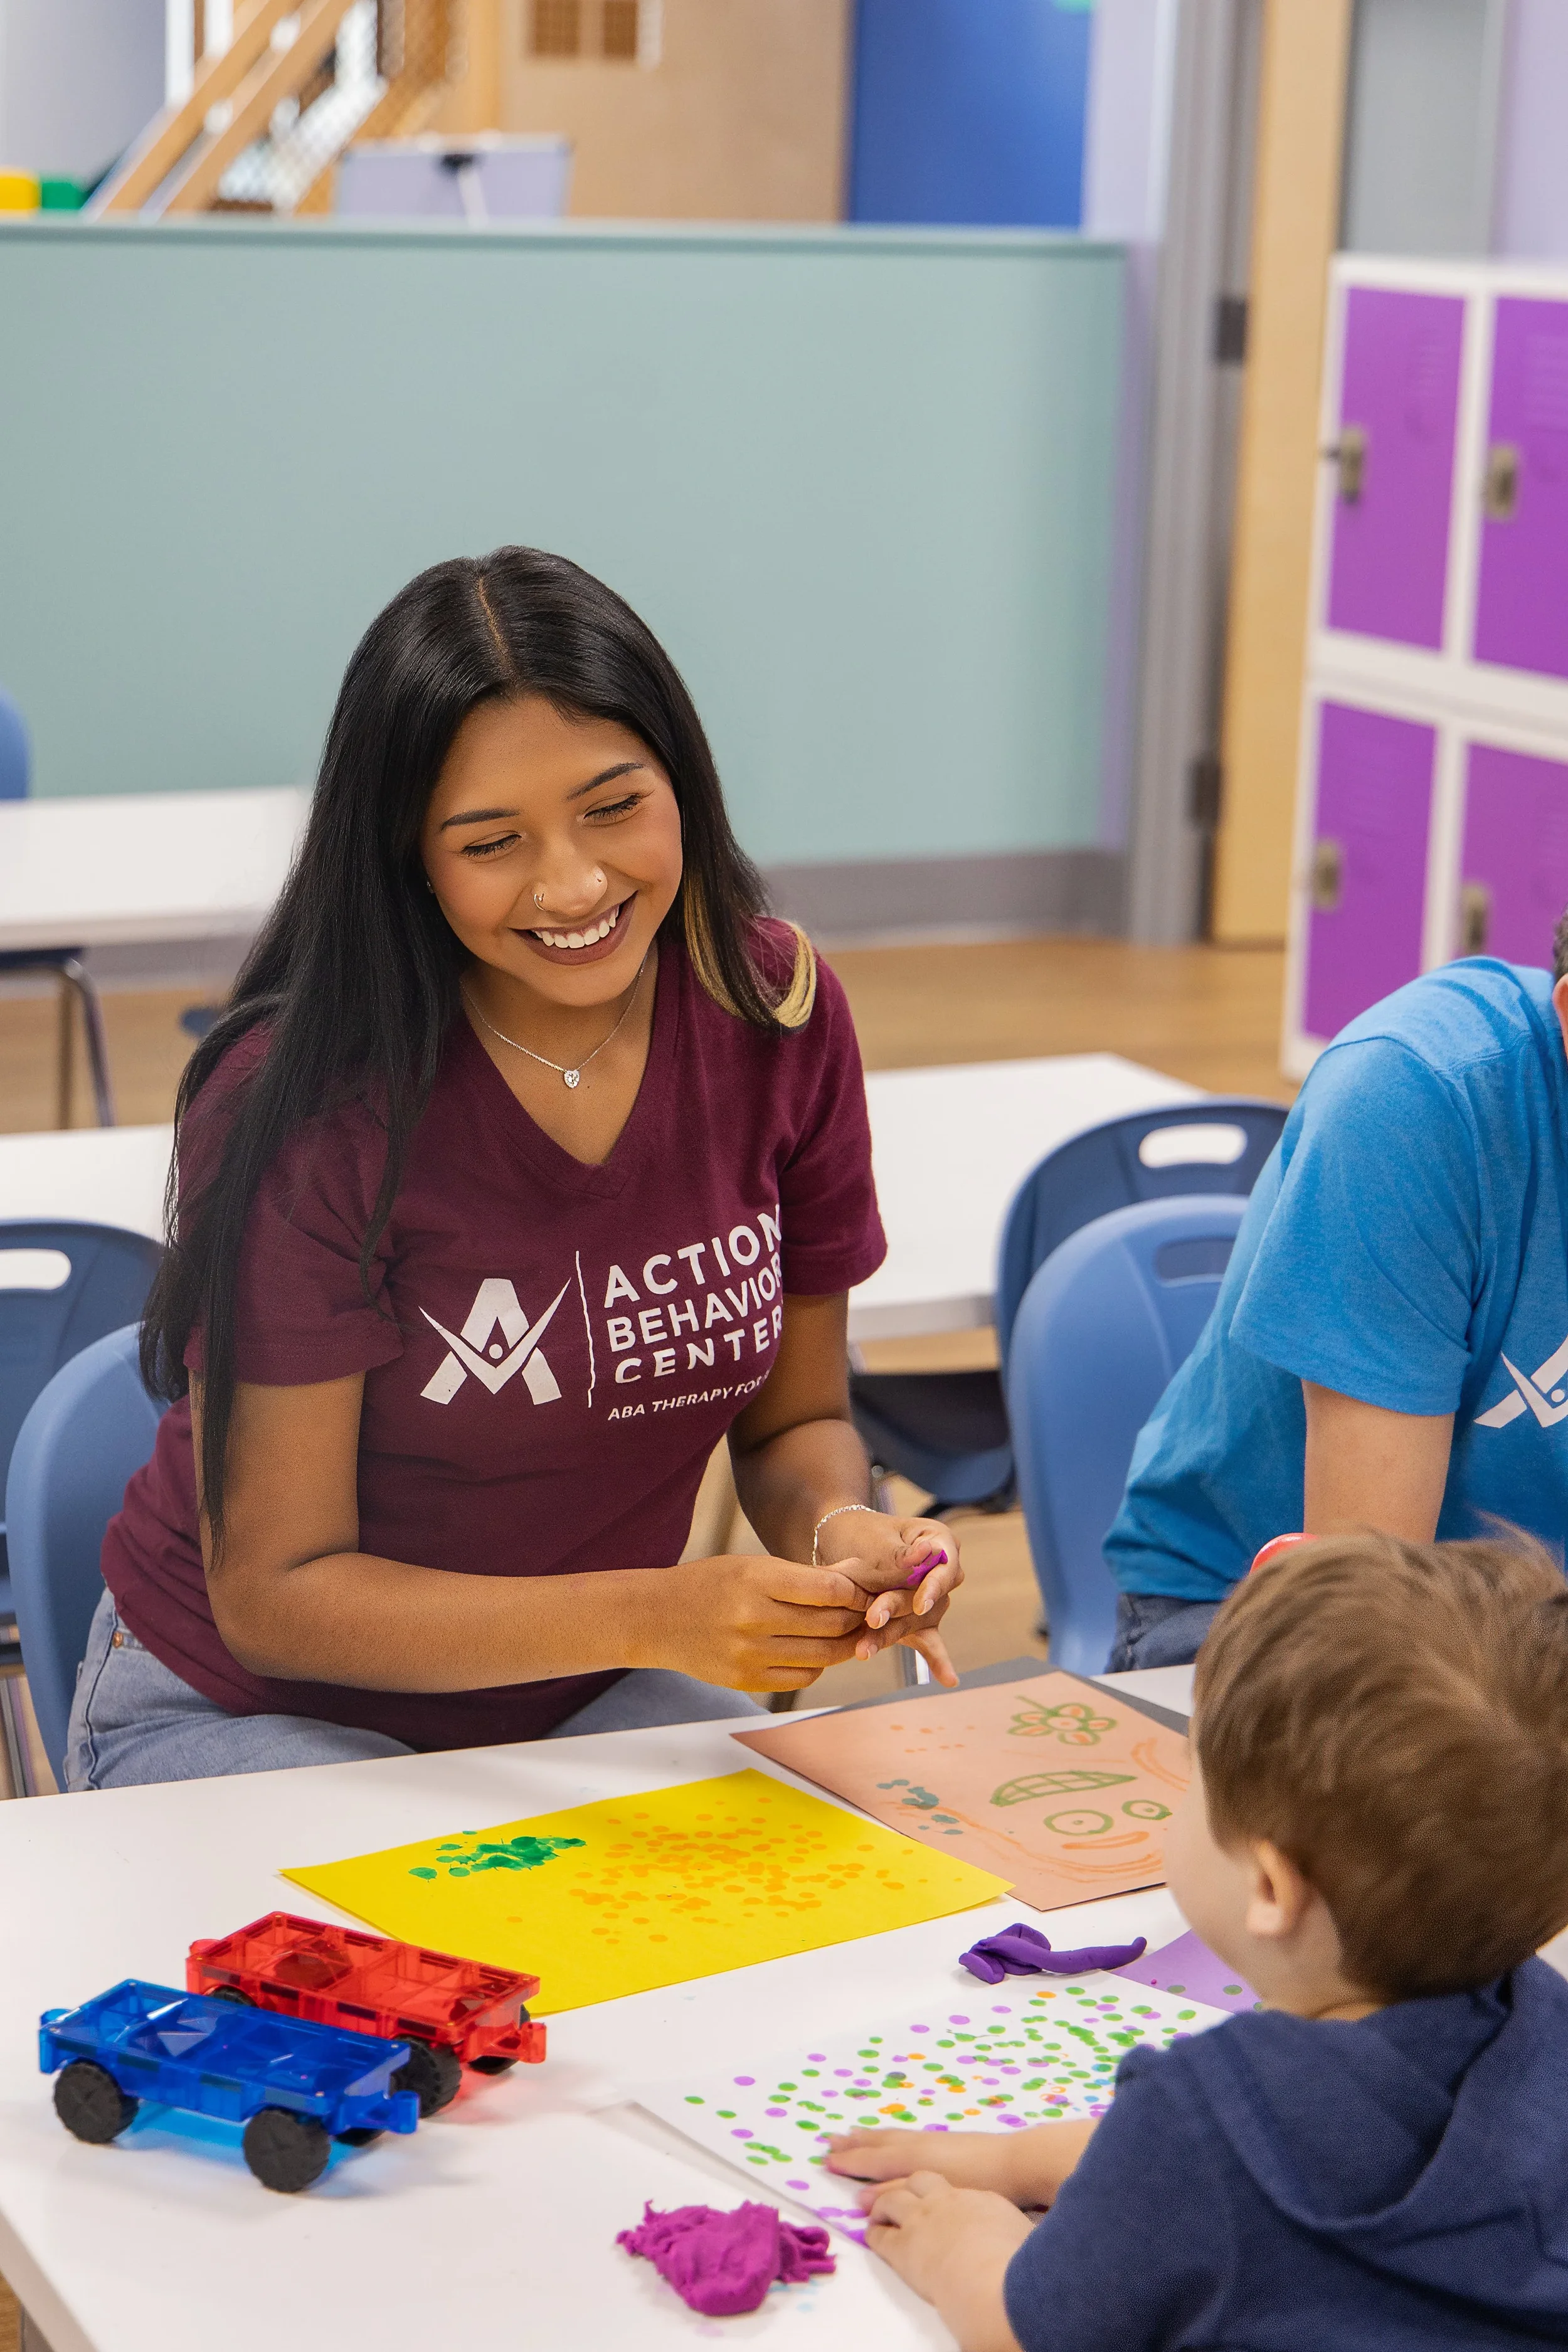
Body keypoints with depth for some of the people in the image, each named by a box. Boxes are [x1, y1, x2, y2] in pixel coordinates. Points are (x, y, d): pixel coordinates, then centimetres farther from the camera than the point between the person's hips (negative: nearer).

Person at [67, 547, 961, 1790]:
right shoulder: (301, 1101, -23)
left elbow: (796, 1419, 3)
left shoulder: (777, 1010, -9)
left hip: (595, 1698, 4)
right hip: (259, 1716, -4)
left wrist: (842, 1531, -21)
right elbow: (276, 1595, -19)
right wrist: (658, 1615, -31)